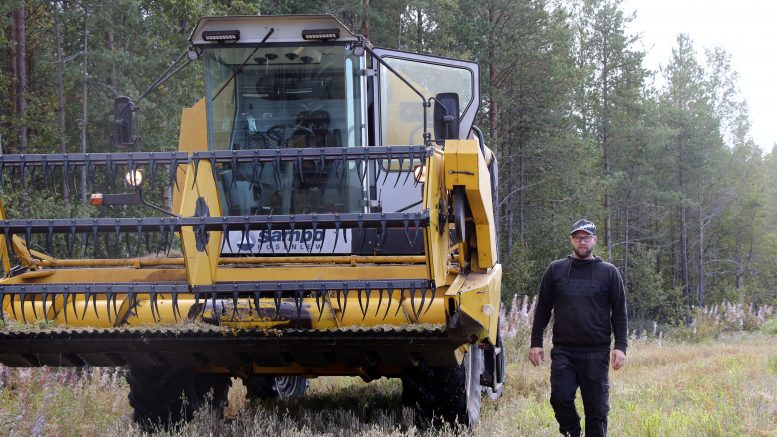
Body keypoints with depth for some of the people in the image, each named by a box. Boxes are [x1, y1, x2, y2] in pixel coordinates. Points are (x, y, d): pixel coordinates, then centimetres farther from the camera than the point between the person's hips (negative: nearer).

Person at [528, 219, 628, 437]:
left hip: (597, 353, -1)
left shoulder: (608, 272, 7)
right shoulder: (556, 270, 9)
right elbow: (543, 309, 12)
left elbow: (619, 313, 6)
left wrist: (620, 346, -4)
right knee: (560, 397, -12)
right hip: (563, 351, 1)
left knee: (597, 408, 1)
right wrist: (536, 343, 6)